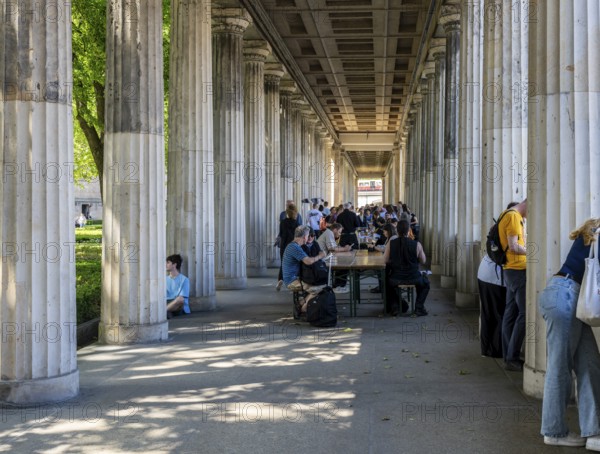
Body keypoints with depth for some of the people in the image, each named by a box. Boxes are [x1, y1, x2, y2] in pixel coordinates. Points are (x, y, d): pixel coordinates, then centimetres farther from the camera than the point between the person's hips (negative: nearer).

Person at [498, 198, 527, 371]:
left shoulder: (511, 215, 18)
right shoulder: (513, 216, -13)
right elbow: (513, 246, -19)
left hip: (511, 270, 10)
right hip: (518, 270, -10)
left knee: (511, 312, 10)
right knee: (525, 313, -8)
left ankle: (508, 357, 13)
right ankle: (512, 358, -8)